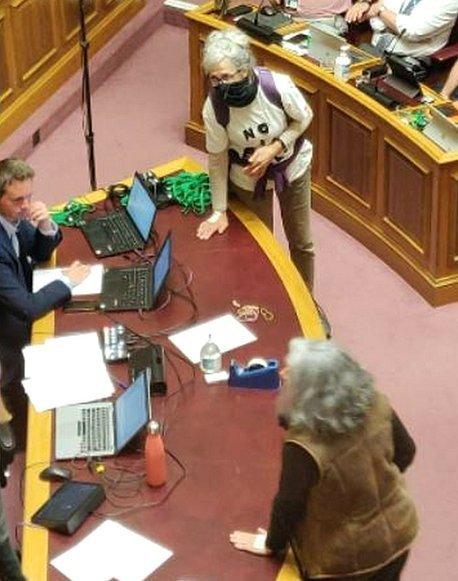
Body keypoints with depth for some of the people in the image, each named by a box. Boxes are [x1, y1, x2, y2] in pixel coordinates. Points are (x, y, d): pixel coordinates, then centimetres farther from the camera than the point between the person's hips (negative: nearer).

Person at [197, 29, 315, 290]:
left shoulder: (279, 86, -33)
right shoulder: (214, 107, -30)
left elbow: (304, 119, -13)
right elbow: (217, 158, -16)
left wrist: (273, 149, -27)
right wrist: (219, 211, -12)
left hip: (293, 167, 1)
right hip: (249, 178, 0)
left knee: (301, 242, 18)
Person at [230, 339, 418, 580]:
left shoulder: (304, 447, -35)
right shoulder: (376, 405, -18)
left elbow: (288, 506, -20)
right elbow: (405, 452, 0)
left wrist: (271, 544, -1)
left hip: (347, 561, -5)